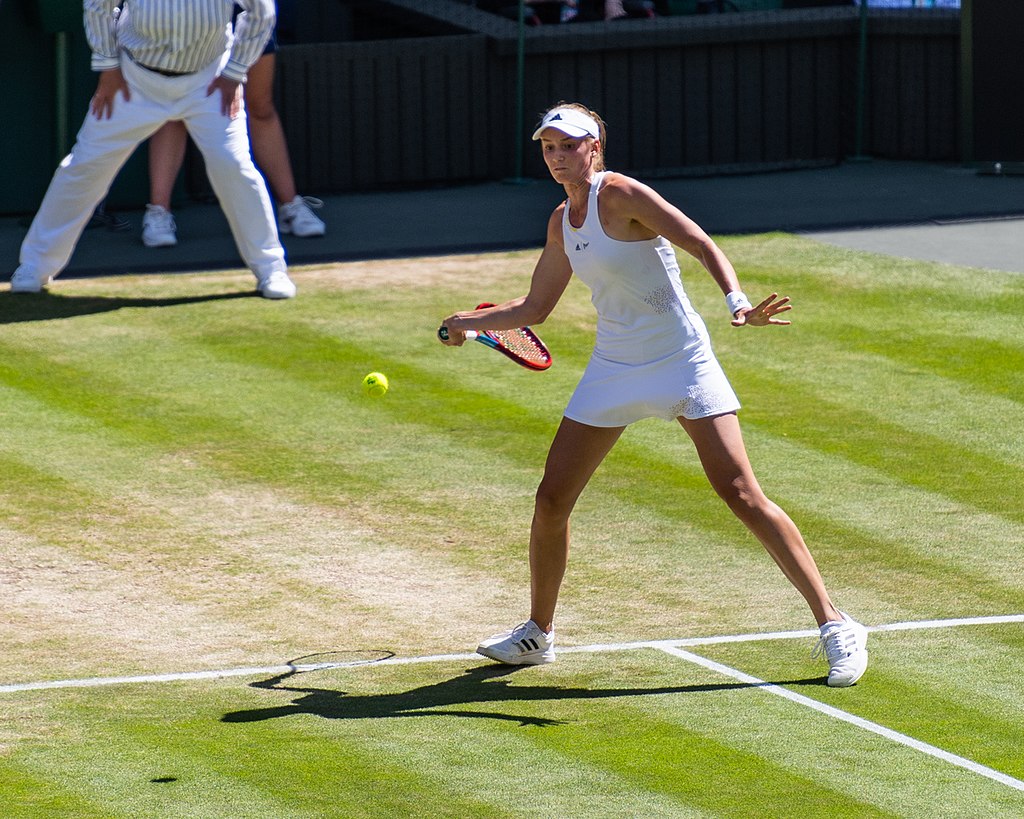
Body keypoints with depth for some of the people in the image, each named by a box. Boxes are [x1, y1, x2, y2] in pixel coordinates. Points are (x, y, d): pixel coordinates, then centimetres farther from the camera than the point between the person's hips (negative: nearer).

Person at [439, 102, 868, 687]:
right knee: (552, 501, 5)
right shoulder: (563, 222, 9)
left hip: (682, 364, -7)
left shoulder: (620, 195, -13)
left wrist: (738, 303, -36)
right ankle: (539, 634, 25)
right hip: (613, 370, 7)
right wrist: (466, 322, 18)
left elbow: (703, 245, -21)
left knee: (742, 495, -14)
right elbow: (534, 308, 23)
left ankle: (835, 625, -11)